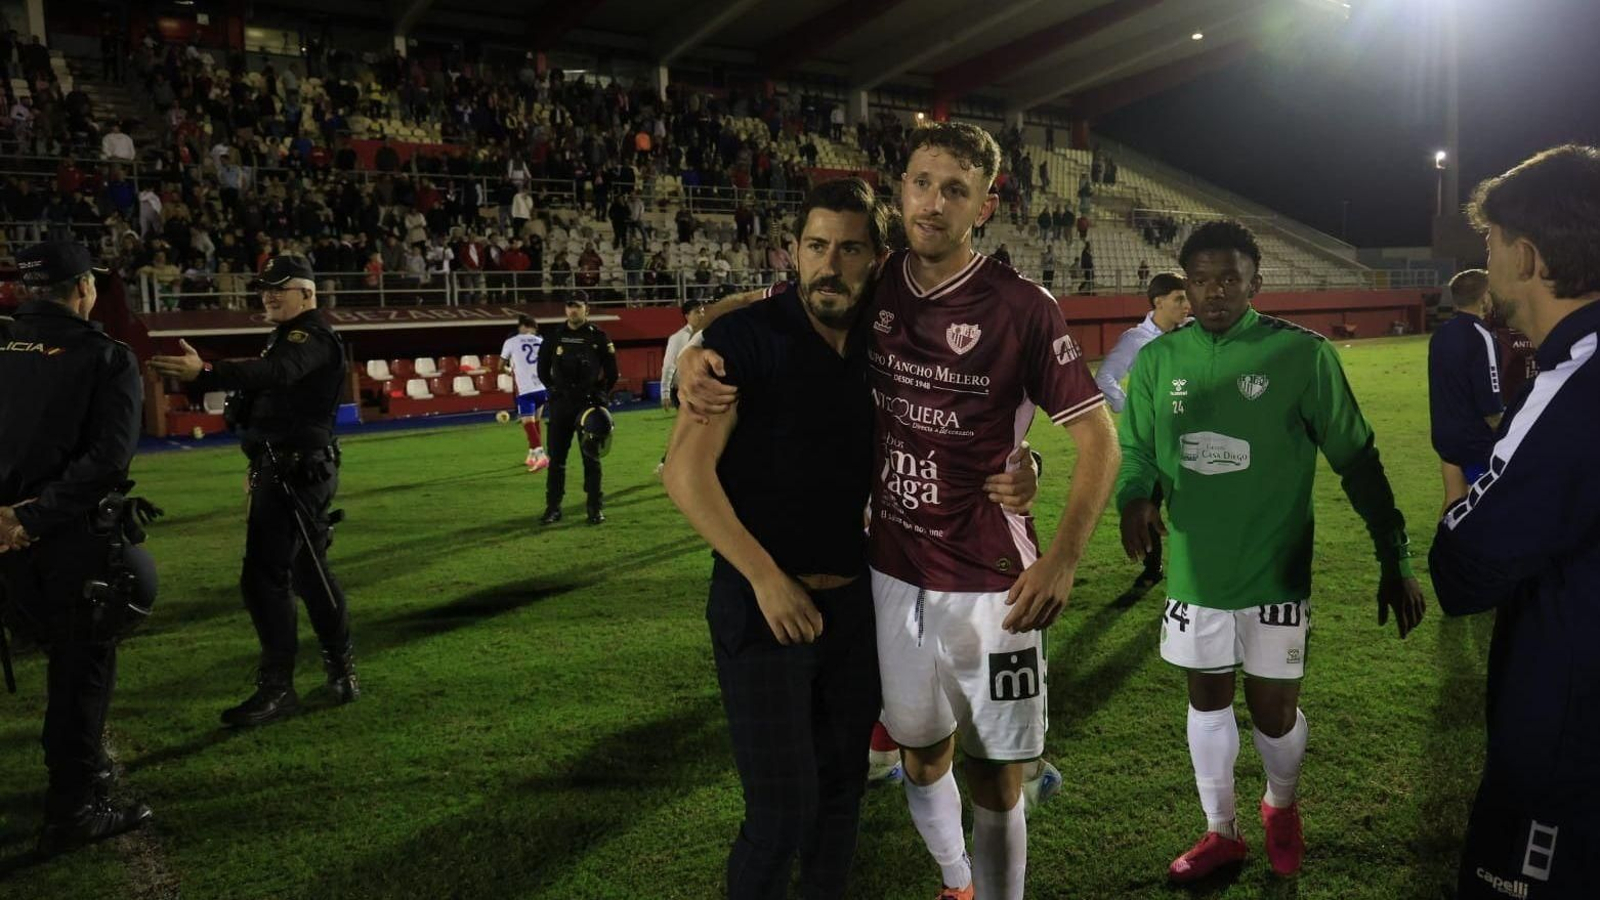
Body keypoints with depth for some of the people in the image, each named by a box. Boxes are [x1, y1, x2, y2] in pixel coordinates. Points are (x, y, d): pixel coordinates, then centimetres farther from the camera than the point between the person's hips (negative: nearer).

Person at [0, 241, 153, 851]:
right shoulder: (106, 358, -11)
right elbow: (108, 460, -21)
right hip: (74, 536, -5)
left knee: (64, 653, 21)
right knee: (82, 665, 6)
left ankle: (83, 766, 36)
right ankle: (73, 810, 13)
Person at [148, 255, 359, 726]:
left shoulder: (313, 337, -13)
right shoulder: (284, 337, 21)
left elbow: (275, 373, -34)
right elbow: (265, 379, 12)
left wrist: (206, 372, -46)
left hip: (295, 471, -11)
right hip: (282, 469, 11)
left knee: (264, 576, -12)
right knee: (306, 570, 17)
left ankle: (277, 688, -5)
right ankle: (341, 669, 27)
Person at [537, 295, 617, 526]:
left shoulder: (598, 337, -1)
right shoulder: (555, 337, 6)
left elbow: (612, 372, 3)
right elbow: (543, 368, 17)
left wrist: (600, 395, 1)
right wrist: (554, 389, 11)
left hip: (588, 403, -2)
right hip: (561, 403, 2)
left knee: (591, 458, 2)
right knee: (556, 457, 5)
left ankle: (595, 508, 9)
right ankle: (553, 507, 12)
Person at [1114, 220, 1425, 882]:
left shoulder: (1301, 354, -11)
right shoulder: (1157, 360, -2)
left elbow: (1356, 458, -5)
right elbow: (1135, 448, 6)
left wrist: (1395, 559, -5)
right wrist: (1136, 496, -17)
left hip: (1274, 573, -3)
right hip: (1194, 569, 3)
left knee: (1273, 707, 6)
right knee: (1207, 698, 16)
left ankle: (1281, 809, 40)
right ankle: (1222, 832, 37)